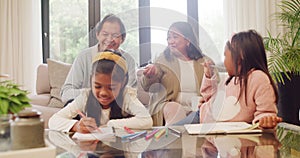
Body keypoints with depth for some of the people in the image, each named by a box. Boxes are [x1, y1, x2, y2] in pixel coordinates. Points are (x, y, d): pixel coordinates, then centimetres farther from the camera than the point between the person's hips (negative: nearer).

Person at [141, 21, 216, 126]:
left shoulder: (204, 62, 12)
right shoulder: (164, 59, 9)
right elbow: (146, 87, -1)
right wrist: (150, 76, -25)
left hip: (196, 109, 1)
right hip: (167, 105, -1)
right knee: (174, 108, -34)